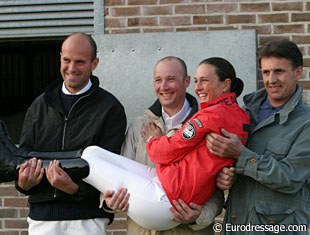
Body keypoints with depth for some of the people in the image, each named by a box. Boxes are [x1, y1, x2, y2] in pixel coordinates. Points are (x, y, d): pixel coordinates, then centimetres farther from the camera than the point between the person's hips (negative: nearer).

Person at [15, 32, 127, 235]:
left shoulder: (110, 108, -1)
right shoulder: (40, 106, 12)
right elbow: (23, 155, 10)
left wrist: (75, 188, -24)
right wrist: (23, 182, -11)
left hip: (87, 217, -3)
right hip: (42, 214, 3)